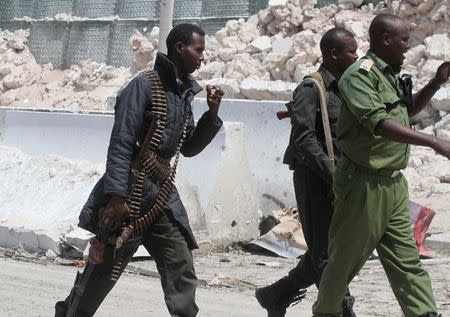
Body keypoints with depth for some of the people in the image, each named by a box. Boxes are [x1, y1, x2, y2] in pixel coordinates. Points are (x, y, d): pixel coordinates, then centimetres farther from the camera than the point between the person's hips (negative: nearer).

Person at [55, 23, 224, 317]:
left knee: (183, 274, 1)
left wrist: (212, 114, 7)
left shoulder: (184, 92, 12)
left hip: (163, 196, 7)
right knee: (101, 272, 1)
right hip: (130, 194, -7)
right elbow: (121, 145, -16)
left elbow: (188, 148, 20)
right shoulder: (145, 85, -11)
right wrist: (118, 196, -22)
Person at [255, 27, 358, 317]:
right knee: (325, 252, -4)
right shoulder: (311, 88, -10)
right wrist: (333, 177, -23)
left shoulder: (345, 89, 15)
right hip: (314, 177, -8)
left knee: (324, 251, 11)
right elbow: (304, 138, -18)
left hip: (337, 179, 8)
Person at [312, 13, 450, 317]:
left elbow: (409, 110, 31)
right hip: (364, 183, -8)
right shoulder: (361, 74, -16)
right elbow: (379, 122, -30)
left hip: (393, 183, 8)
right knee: (346, 257, 5)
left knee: (406, 259, 7)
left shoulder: (391, 76, 12)